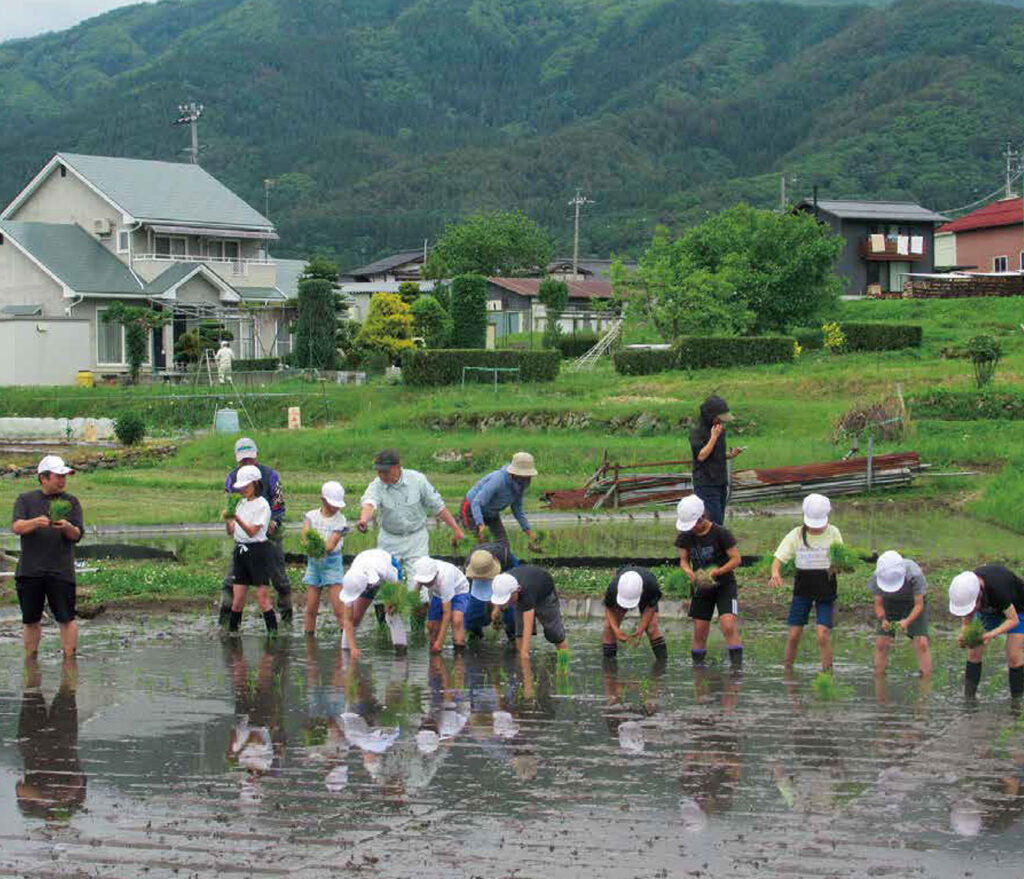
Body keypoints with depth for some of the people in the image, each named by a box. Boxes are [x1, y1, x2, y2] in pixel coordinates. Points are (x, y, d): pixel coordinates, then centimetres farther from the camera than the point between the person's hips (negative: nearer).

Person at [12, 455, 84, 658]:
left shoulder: (71, 502, 10)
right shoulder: (26, 500, 9)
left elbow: (78, 535, 2)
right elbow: (16, 527, -7)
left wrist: (67, 527, -21)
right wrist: (36, 522, -26)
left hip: (61, 572, 0)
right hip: (29, 571, 1)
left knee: (66, 618, -5)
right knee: (31, 620, 8)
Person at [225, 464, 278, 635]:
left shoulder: (262, 505, -7)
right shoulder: (241, 503, 13)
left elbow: (252, 531, -17)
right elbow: (231, 531, 11)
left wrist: (237, 518, -29)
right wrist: (228, 520, -8)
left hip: (258, 550, -6)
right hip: (240, 550, 6)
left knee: (263, 598, -6)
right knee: (238, 599, 5)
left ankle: (273, 632, -1)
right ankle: (231, 630, 8)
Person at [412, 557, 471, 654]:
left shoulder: (444, 578, -42)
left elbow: (447, 612, -38)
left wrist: (440, 641, -37)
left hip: (458, 592, -6)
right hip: (438, 594, 6)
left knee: (457, 620, -32)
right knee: (431, 625, -4)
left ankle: (459, 652, -26)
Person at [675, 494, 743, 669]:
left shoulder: (721, 533, -16)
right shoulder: (685, 536, -3)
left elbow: (736, 559, -12)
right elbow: (683, 560, 5)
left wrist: (716, 572, -25)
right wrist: (688, 571, -18)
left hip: (725, 585, -4)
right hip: (700, 587, 4)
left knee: (728, 626, -19)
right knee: (699, 633, 3)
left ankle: (737, 666, -15)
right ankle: (697, 666, 15)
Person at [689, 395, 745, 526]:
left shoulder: (720, 430, 12)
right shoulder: (697, 433, -11)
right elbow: (701, 456, -20)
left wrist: (731, 454, 2)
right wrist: (714, 437, -21)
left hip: (721, 484, 8)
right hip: (706, 485, -8)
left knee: (719, 522, 8)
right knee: (715, 521, -14)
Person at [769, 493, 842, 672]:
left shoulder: (833, 533, -3)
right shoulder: (796, 535, -2)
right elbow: (778, 558, -4)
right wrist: (775, 573, -26)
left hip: (826, 590, -1)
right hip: (802, 590, 2)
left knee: (823, 635, -12)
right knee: (794, 635, 1)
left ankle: (827, 671, -1)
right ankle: (787, 671, 18)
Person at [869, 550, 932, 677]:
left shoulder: (914, 575, -37)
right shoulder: (877, 577, -30)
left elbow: (919, 605, -30)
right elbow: (878, 605, -20)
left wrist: (907, 621, -47)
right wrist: (883, 620, -41)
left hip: (914, 602, -2)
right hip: (891, 603, 2)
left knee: (921, 643, -16)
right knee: (880, 643, -7)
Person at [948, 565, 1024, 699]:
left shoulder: (997, 588, -42)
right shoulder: (965, 588, -25)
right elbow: (968, 617, -9)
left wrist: (992, 634, -45)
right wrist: (963, 634, -29)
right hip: (990, 610, 5)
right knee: (974, 653, -5)